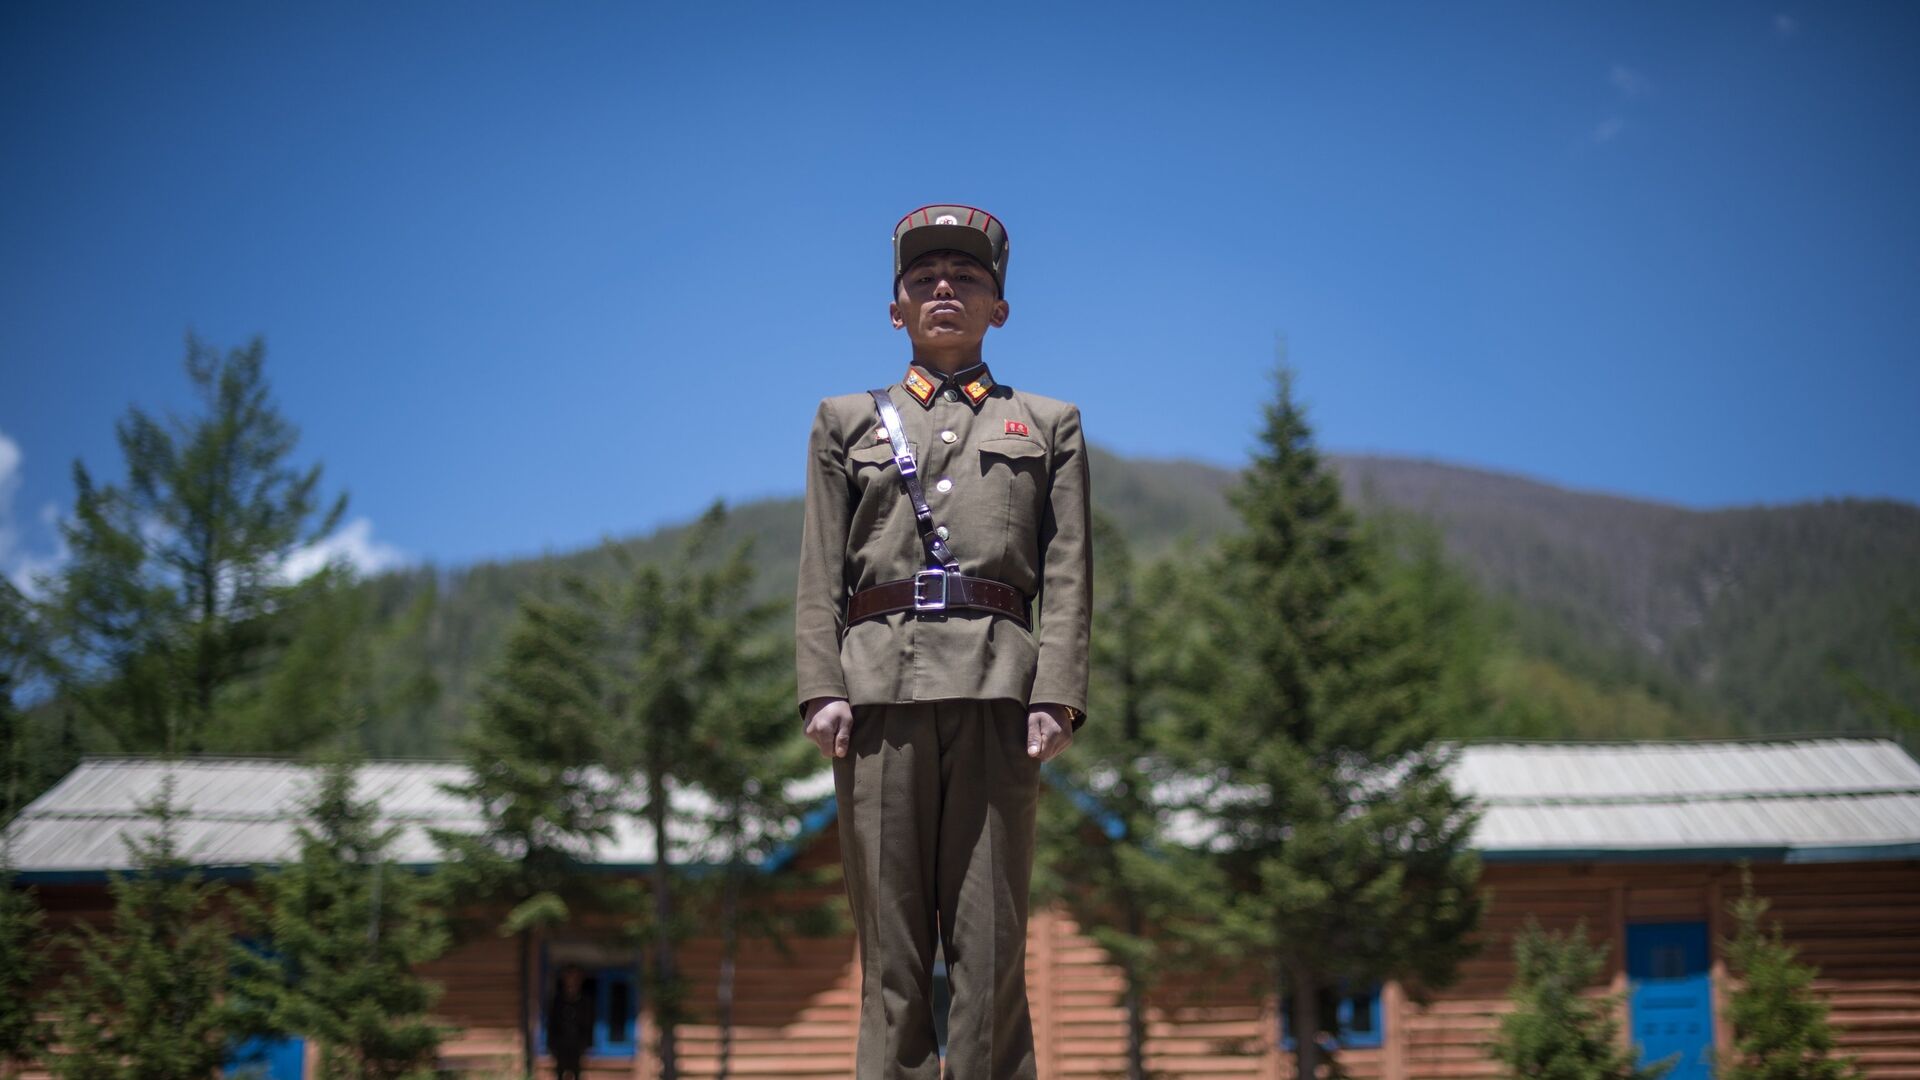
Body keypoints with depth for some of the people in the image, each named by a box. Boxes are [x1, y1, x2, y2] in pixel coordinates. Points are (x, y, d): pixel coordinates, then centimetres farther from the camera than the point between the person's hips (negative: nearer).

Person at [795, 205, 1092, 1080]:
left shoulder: (1049, 425, 17)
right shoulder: (845, 423, 19)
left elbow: (1067, 574, 7)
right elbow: (821, 575, 11)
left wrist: (1055, 695, -5)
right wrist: (822, 688, -3)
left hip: (997, 685, 0)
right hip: (882, 685, 1)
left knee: (990, 932, -3)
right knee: (889, 932, -1)